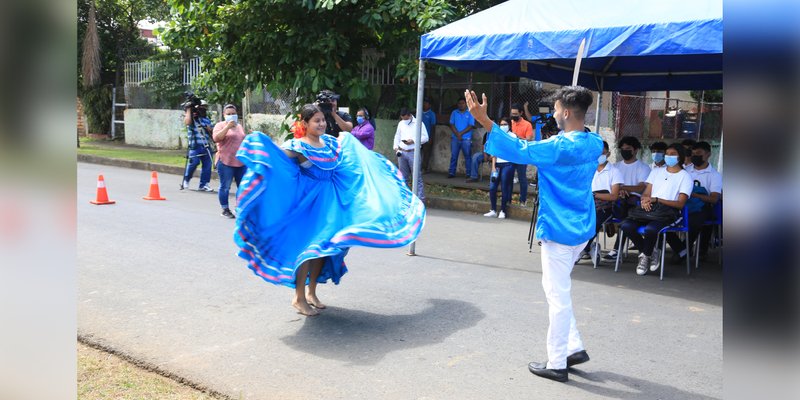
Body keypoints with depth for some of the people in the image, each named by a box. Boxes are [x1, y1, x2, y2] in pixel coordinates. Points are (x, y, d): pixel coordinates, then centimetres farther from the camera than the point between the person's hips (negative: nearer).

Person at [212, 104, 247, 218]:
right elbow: (216, 138, -19)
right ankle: (225, 209, 10)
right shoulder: (220, 125, -2)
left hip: (241, 162, 6)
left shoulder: (239, 126, 16)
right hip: (225, 162, -6)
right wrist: (228, 126, -22)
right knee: (225, 187, -1)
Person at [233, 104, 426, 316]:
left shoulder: (329, 141, 7)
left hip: (328, 202, 7)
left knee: (323, 246, 11)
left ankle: (311, 293, 25)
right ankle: (299, 298, 7)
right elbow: (278, 154, -32)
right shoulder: (298, 145, -14)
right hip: (308, 202, -7)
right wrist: (260, 141, -46)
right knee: (307, 246, -5)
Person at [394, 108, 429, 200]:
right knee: (403, 177, 9)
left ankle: (420, 199, -5)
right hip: (401, 152, 5)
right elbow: (397, 136, 23)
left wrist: (413, 141, -15)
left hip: (413, 152, -5)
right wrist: (395, 146, 7)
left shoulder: (418, 123, -1)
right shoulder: (401, 124, 15)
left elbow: (425, 137, -5)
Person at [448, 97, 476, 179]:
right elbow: (452, 125, 4)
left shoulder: (470, 113, 3)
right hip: (455, 138, 2)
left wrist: (461, 133, -11)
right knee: (453, 156, 4)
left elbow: (471, 126, -4)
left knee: (468, 156, -1)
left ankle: (469, 173, 2)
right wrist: (457, 134, -9)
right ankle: (451, 173, 9)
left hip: (466, 139, -2)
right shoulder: (454, 113, 9)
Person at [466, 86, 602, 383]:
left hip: (560, 231, -9)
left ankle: (556, 364, 10)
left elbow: (520, 151, -25)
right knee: (558, 291, 22)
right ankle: (574, 347, 24)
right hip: (580, 229, 9)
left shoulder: (560, 147, -20)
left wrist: (485, 121, -27)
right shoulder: (594, 144, 6)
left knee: (558, 296, 0)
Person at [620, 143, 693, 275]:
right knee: (626, 225, -26)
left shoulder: (685, 177, 9)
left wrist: (656, 199, -13)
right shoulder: (656, 171, 25)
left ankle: (645, 255, -6)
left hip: (669, 211, -5)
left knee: (650, 229, -37)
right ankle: (651, 252, -6)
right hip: (649, 209, 5)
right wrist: (645, 200, -9)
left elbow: (680, 204, -2)